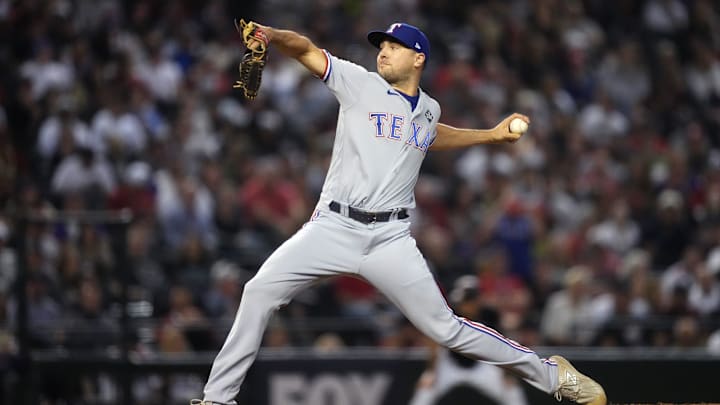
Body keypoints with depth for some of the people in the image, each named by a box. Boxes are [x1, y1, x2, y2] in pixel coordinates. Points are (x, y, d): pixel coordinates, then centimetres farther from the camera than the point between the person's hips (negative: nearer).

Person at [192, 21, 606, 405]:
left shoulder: (429, 109, 13)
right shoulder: (360, 83, 1)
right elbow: (308, 51, -12)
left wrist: (491, 135, 34)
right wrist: (272, 35, -31)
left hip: (390, 240, 1)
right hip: (333, 228, -1)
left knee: (446, 327, -2)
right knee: (260, 292, -16)